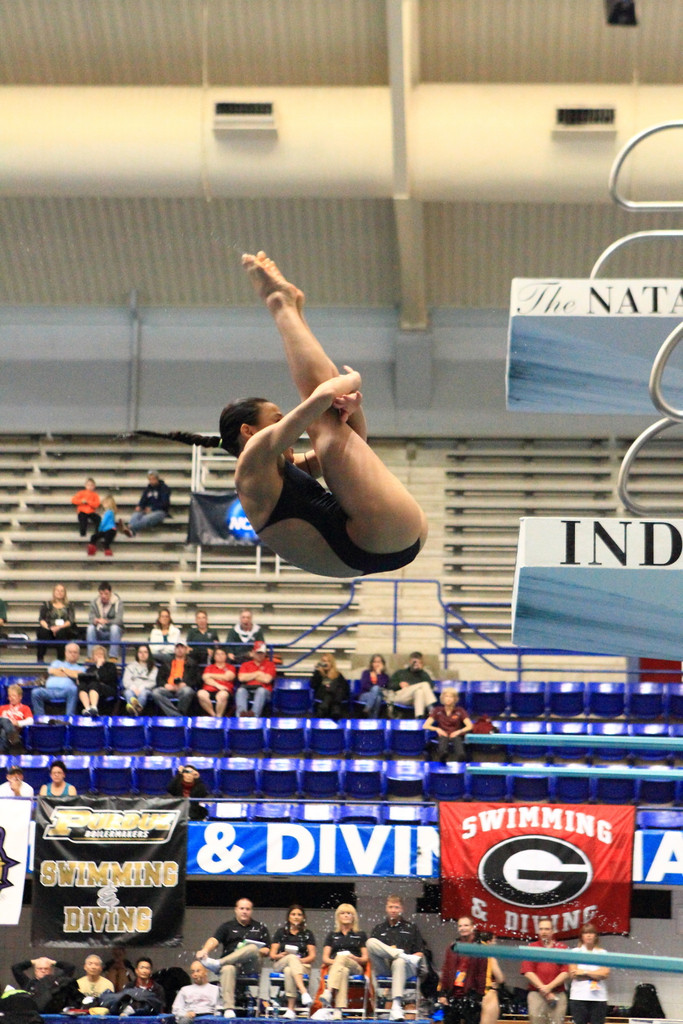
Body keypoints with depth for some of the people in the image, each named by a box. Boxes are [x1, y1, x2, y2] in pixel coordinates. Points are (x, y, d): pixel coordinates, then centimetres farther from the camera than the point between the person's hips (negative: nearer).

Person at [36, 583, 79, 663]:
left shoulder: (69, 605, 15)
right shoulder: (46, 604, 16)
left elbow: (71, 621, 1)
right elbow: (41, 620, 4)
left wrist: (59, 627, -18)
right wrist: (49, 627, -17)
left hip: (65, 630, -1)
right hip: (49, 630, 1)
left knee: (60, 632, -37)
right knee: (42, 632, -34)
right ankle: (40, 659, -31)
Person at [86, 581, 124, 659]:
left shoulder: (117, 602, -9)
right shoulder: (94, 602, 1)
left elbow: (118, 620, -20)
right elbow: (90, 619, -8)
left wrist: (106, 621, -38)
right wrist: (97, 620, -33)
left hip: (113, 632, -2)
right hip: (99, 632, 2)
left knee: (114, 627, -35)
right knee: (90, 627, -28)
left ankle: (113, 656, -35)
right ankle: (91, 656, -27)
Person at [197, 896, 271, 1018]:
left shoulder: (260, 928, 21)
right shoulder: (227, 926, 17)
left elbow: (266, 950, 14)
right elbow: (214, 940, -1)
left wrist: (255, 952, -8)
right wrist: (205, 950, -23)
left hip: (251, 965, 1)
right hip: (231, 963, -1)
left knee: (252, 948, -33)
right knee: (228, 969, -38)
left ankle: (218, 964, -38)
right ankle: (228, 1008, -48)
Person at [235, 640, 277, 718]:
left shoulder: (270, 664, 14)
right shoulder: (245, 664, 20)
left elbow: (267, 679, -3)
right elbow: (241, 678, 2)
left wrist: (250, 676, 8)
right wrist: (257, 674, 6)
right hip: (248, 690, 2)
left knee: (261, 690, -37)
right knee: (240, 690, -32)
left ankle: (254, 714, -58)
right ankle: (242, 713, -56)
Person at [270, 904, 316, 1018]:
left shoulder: (307, 934, 16)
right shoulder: (281, 932, 17)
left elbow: (312, 956, 6)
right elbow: (272, 955, 10)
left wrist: (301, 960, -13)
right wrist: (280, 956, -12)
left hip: (302, 965, 0)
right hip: (280, 965, 0)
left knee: (289, 971, -39)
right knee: (292, 957, -38)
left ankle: (290, 1009, -51)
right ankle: (304, 992, -59)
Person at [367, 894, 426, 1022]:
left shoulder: (411, 928, 21)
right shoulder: (379, 929, 24)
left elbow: (420, 953, 15)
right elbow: (370, 949, 12)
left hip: (406, 968, -1)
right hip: (383, 967, 1)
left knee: (399, 963, -41)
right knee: (371, 942, -24)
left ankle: (396, 1007, -53)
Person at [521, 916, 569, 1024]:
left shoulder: (562, 948, 10)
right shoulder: (531, 948, 10)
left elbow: (565, 973, 1)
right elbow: (528, 972, 1)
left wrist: (549, 987, -9)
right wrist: (543, 989, -7)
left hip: (558, 994, 0)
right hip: (536, 994, 0)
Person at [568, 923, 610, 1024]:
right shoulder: (575, 952, 6)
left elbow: (605, 973, -5)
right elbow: (572, 974, -5)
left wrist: (585, 972, -9)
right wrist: (595, 975, -6)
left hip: (598, 997, 1)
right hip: (578, 996, -1)